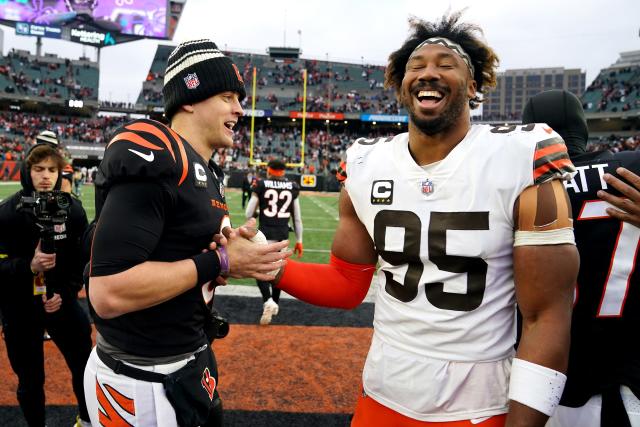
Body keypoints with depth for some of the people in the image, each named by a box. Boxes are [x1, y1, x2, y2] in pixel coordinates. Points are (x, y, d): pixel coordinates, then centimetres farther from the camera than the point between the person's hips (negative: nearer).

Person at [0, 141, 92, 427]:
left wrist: (65, 292, -9)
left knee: (85, 366, 12)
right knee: (30, 379, 11)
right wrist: (29, 266, -29)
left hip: (63, 302, 2)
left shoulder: (73, 209, -5)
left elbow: (83, 258, 0)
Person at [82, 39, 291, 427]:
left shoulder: (206, 172, 8)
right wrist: (219, 262, -21)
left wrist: (231, 252, -6)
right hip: (145, 382, -9)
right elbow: (108, 294, -28)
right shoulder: (155, 159, -22)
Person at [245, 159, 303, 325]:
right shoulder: (293, 187, 4)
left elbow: (248, 214, -1)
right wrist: (299, 240, 15)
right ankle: (275, 303, 28)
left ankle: (268, 300, -18)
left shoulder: (260, 185, -3)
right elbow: (297, 217, 8)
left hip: (266, 233, -3)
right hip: (283, 234, 3)